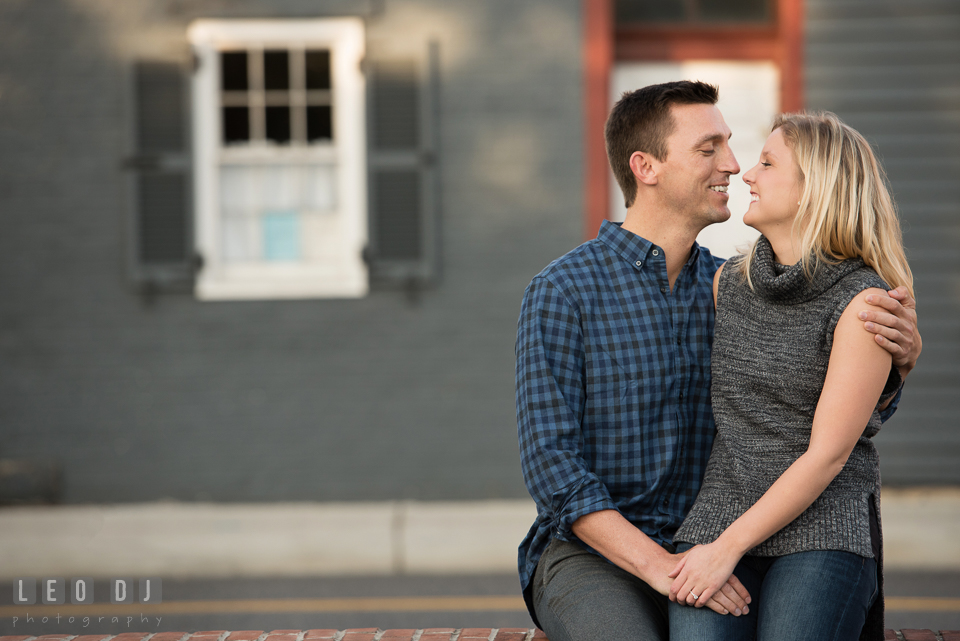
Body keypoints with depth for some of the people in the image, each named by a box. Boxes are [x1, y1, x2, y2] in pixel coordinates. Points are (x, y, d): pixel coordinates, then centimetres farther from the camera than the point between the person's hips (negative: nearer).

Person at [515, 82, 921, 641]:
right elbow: (552, 465, -14)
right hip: (587, 555, -5)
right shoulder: (562, 293, -8)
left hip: (698, 553, 5)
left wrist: (899, 353, -20)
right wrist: (658, 567, -24)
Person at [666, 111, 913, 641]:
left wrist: (727, 548, -12)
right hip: (718, 514, 4)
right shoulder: (729, 282, 11)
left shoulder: (863, 301, -7)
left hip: (822, 529, -4)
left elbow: (827, 455, -10)